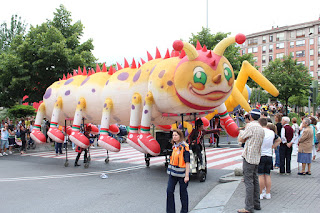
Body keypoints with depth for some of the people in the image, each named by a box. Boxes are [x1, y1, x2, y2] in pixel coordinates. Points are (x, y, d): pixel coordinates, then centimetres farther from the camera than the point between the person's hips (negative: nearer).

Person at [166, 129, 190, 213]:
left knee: (183, 192, 7)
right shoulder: (174, 146, 9)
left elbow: (187, 162, -14)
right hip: (173, 172, 6)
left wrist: (187, 176, -16)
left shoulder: (184, 147, -13)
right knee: (169, 191, 0)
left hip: (181, 172, -6)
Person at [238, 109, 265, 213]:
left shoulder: (250, 126, -12)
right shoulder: (261, 128, 14)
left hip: (249, 156, -9)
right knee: (255, 180, 14)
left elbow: (241, 139, -6)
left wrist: (243, 134, 10)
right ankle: (256, 204, 20)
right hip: (257, 157, 9)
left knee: (248, 181, -7)